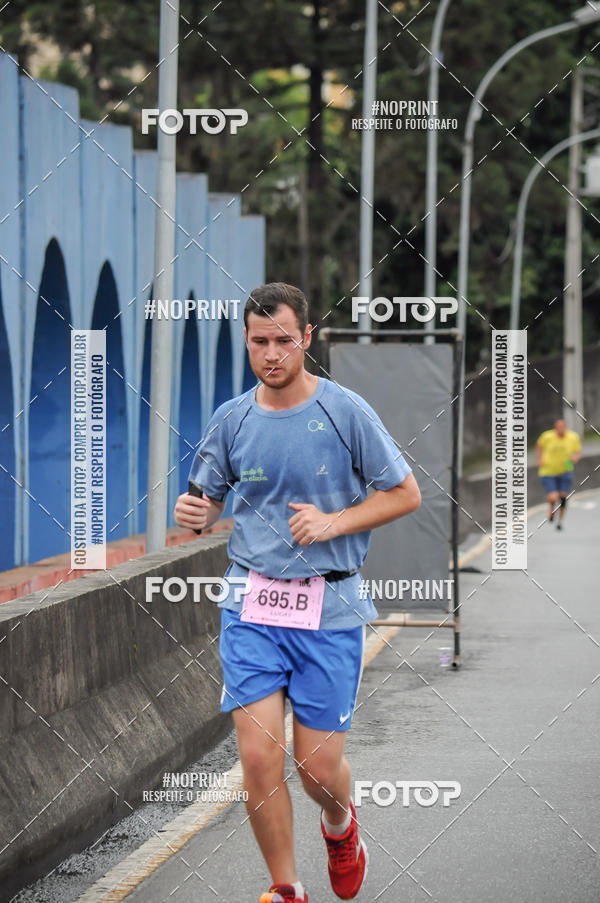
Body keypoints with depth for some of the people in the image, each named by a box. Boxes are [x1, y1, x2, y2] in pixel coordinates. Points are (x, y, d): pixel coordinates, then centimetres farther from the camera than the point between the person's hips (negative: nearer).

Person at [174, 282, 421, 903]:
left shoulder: (346, 411, -4)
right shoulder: (231, 420, 4)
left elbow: (406, 494, 2)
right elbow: (208, 499, 17)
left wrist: (333, 522, -12)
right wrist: (193, 514, -8)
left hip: (330, 609, -2)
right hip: (252, 603, 2)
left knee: (319, 768, 1)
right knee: (259, 758, -8)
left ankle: (339, 823, 37)